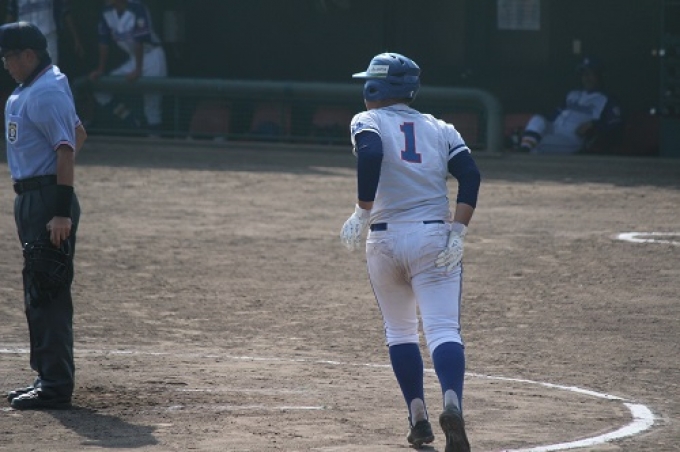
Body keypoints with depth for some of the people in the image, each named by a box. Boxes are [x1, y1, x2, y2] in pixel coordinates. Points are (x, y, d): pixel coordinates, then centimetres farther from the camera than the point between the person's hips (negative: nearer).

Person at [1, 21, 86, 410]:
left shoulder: (46, 93, -17)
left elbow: (67, 151, -23)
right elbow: (78, 134, 25)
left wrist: (62, 213, -27)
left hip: (48, 200, -11)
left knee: (49, 294, -10)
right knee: (38, 294, 16)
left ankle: (56, 387, -9)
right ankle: (48, 378, 23)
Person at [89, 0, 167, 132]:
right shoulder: (107, 12, -4)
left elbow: (139, 42, -25)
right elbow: (104, 42, 0)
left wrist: (138, 70, -28)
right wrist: (100, 70, -2)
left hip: (152, 55, -7)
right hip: (132, 58, 7)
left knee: (151, 104, -12)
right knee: (101, 90, -1)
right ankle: (134, 125, 4)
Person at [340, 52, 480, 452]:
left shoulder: (368, 122, 5)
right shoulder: (440, 129, 14)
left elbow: (371, 154, -18)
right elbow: (470, 174, 1)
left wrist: (363, 213, -13)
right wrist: (458, 233, -3)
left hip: (385, 239, -1)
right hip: (434, 238, 1)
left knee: (400, 330, 18)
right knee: (443, 329, -10)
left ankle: (419, 417, 11)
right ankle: (452, 402, -35)